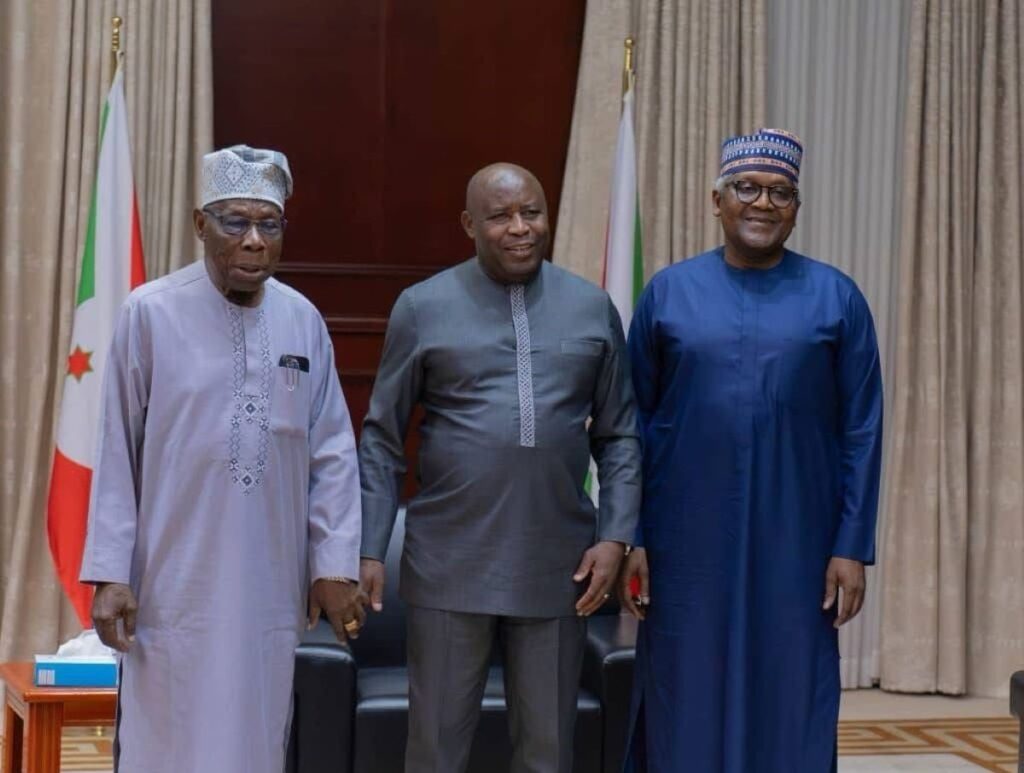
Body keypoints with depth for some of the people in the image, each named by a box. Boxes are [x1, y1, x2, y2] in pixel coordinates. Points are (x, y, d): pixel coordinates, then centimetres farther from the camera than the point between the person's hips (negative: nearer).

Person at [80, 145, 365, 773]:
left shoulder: (303, 321, 3)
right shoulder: (151, 314, -6)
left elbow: (332, 454, 7)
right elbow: (118, 455, -3)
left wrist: (336, 564, 4)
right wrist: (110, 571, -5)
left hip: (269, 588, 3)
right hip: (176, 586, -3)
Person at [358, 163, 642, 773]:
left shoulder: (593, 308, 6)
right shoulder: (423, 308, 0)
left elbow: (619, 436, 9)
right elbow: (382, 440, 3)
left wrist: (616, 537, -2)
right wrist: (369, 550, -2)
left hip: (558, 567, 2)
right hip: (450, 566, -2)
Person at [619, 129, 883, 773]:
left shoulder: (837, 298, 2)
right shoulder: (668, 293, 3)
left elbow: (862, 431, 1)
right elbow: (633, 423, 5)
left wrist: (853, 546, -5)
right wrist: (628, 537, -1)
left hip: (796, 544, 0)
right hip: (688, 541, 0)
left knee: (789, 711, 5)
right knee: (688, 709, 7)